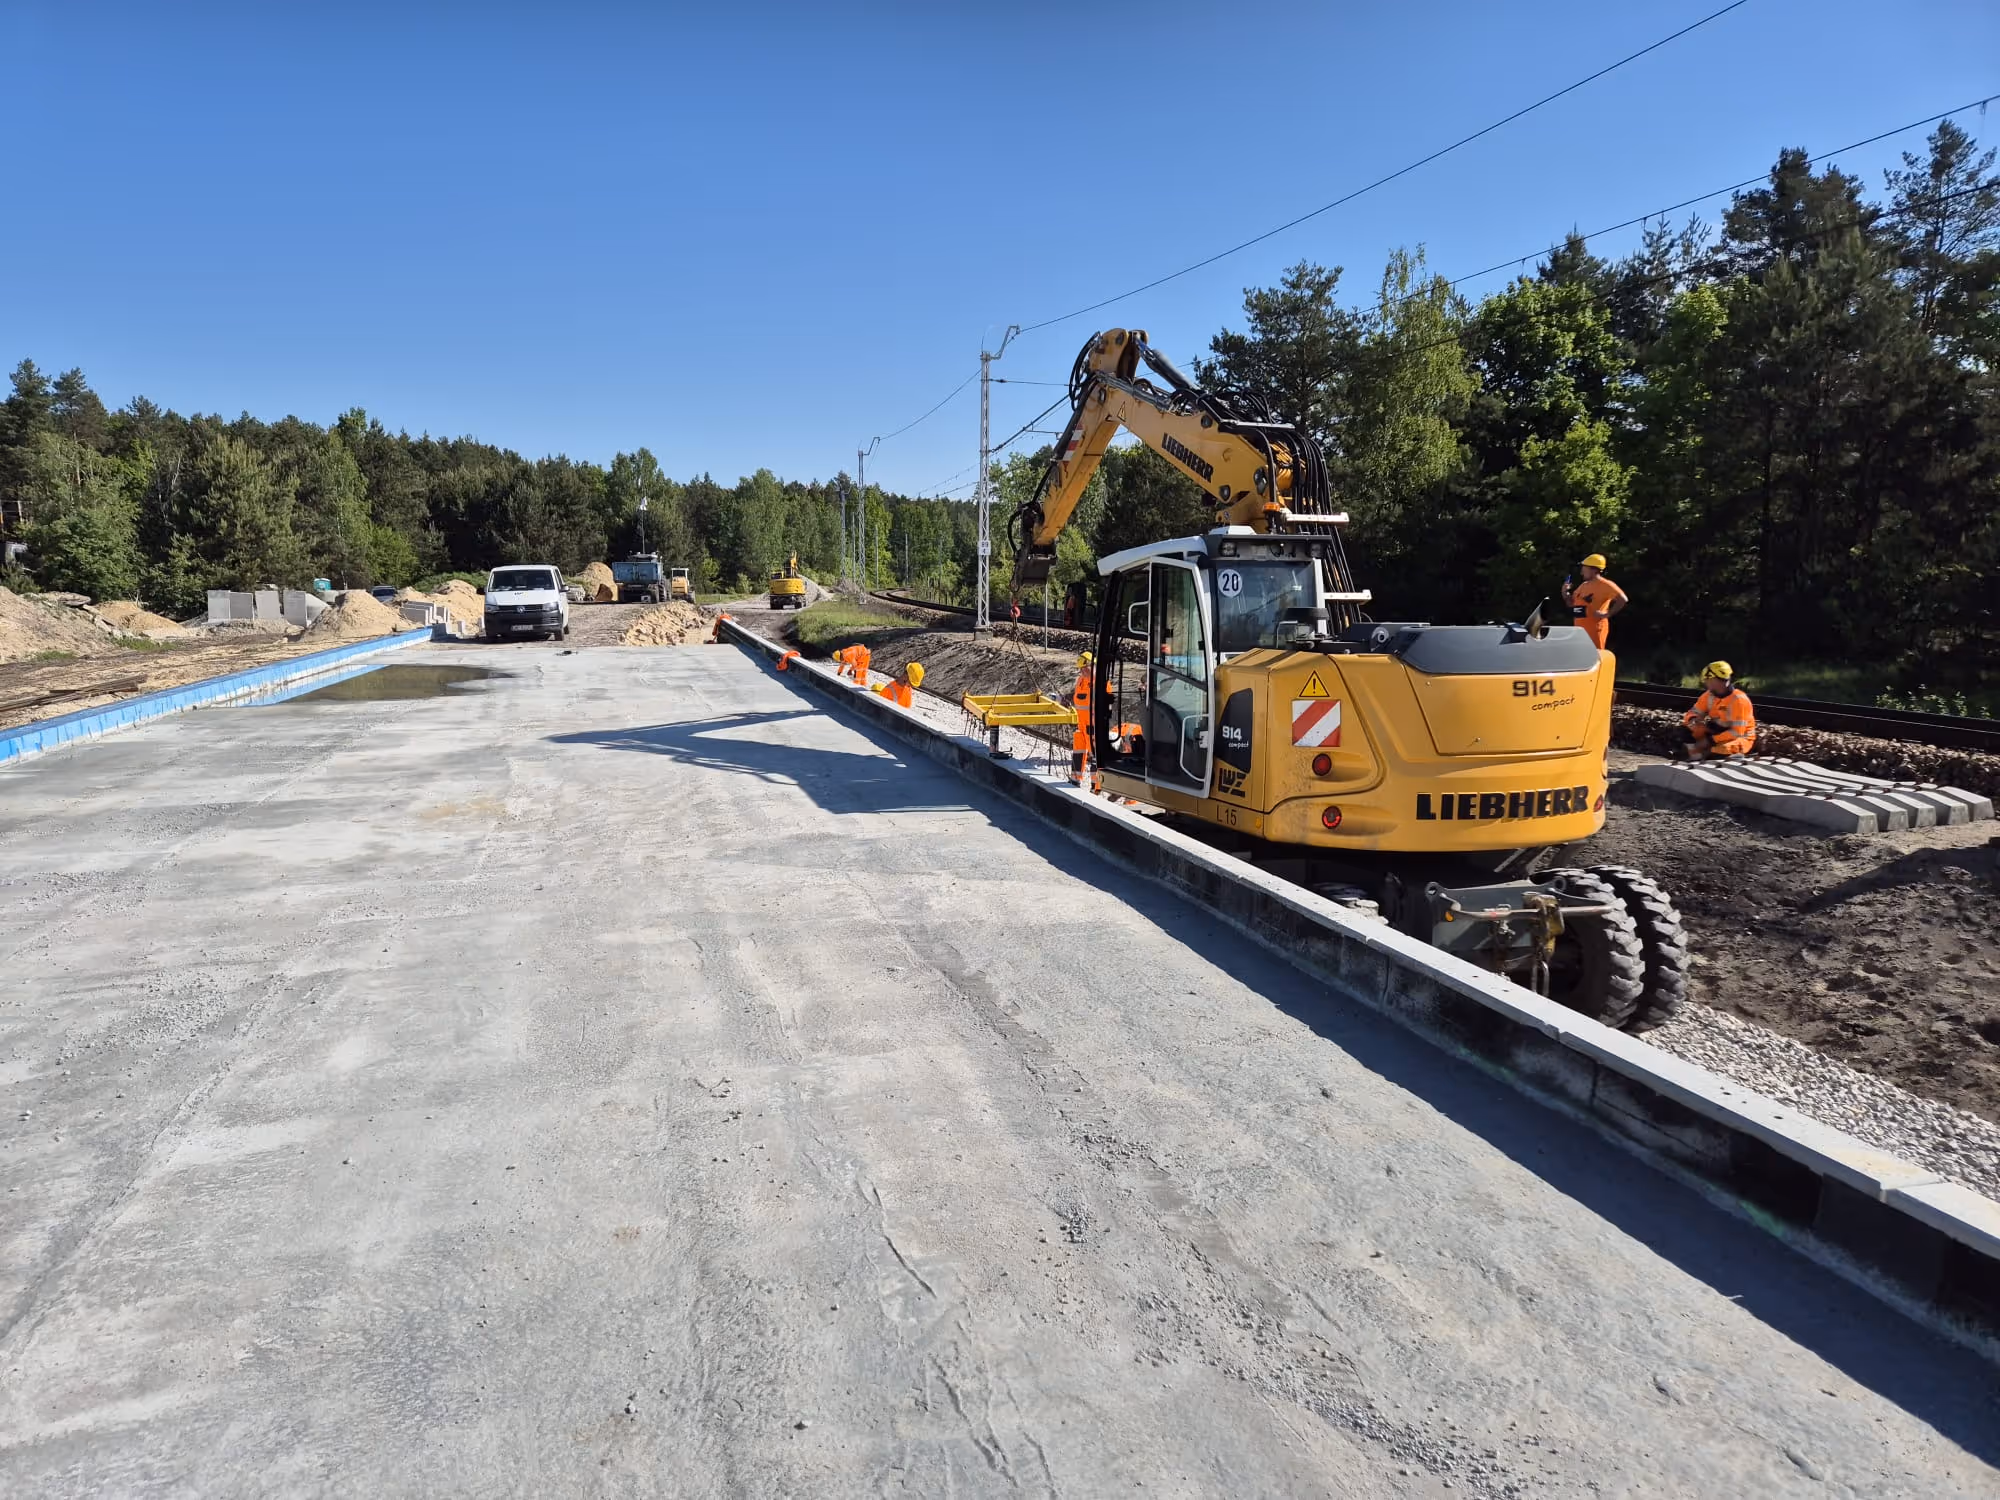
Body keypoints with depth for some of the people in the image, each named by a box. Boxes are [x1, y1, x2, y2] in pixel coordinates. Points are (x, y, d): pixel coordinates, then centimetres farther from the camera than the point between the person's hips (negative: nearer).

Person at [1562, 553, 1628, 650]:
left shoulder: (1605, 585, -10)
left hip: (1595, 629, -9)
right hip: (1580, 630, 9)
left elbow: (1622, 599, -19)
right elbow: (1572, 603, 24)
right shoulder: (1583, 585, 16)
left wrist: (1607, 614, -21)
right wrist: (1565, 593, 6)